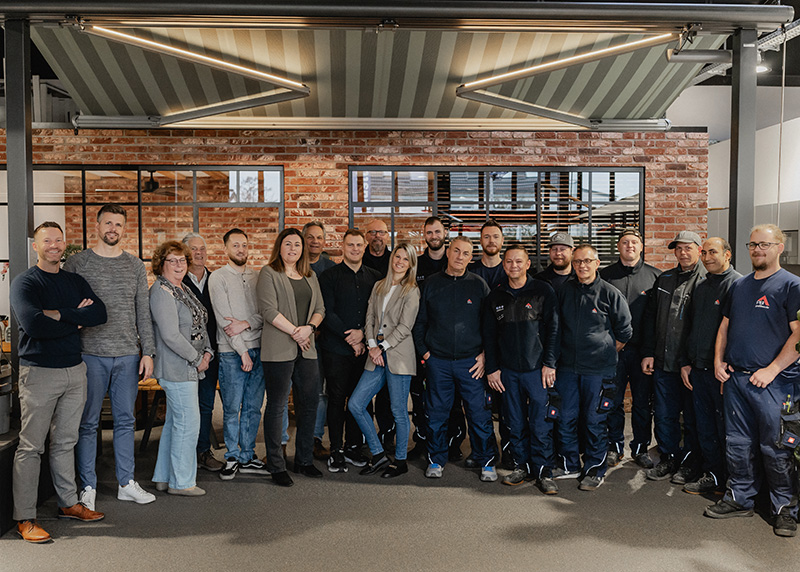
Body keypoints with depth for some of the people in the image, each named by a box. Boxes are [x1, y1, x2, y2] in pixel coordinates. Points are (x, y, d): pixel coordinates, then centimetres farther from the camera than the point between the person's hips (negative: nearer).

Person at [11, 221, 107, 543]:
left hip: (75, 370, 6)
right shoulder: (24, 283, -5)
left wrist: (59, 314, -14)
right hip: (39, 372, -5)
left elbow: (99, 313, -3)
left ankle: (69, 504, 25)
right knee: (31, 446, -1)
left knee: (66, 442, 14)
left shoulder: (75, 282, 12)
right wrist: (76, 321, -11)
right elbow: (33, 324, -22)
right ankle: (24, 518, 7)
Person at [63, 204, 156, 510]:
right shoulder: (77, 262, 1)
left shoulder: (135, 266, 10)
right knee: (88, 422, 4)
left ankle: (126, 483, 20)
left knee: (126, 420, 9)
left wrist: (148, 351, 5)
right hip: (91, 354, -3)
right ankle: (88, 487, 17)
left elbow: (143, 312, 10)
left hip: (128, 356, 3)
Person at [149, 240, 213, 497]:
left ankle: (164, 477, 27)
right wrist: (196, 359, -13)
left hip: (189, 367, 10)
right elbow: (171, 335, -21)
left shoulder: (183, 290, 15)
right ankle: (181, 482, 9)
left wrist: (207, 352, 4)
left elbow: (199, 325, 19)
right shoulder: (161, 291, -15)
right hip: (177, 369, -10)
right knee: (188, 422, -4)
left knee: (174, 421, 16)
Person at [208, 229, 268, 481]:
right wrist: (242, 351, -11)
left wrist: (246, 323, -14)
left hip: (258, 348, 4)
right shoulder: (218, 277, -1)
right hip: (232, 352, -4)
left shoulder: (257, 276, 12)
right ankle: (232, 458, 15)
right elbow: (224, 319, -7)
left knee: (253, 407, 8)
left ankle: (247, 457, 19)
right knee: (232, 408, 1)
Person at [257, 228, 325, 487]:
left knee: (310, 403, 8)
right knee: (276, 407, 1)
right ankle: (276, 466, 11)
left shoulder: (310, 276, 17)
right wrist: (295, 332, -10)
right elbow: (269, 310, -11)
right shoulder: (269, 273, -1)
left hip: (306, 349, 6)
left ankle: (304, 460, 23)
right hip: (279, 350, -6)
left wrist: (309, 327, -6)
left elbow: (320, 308, 14)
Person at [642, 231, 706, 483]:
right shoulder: (663, 280, 11)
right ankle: (668, 458, 27)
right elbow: (650, 318, 13)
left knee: (692, 417, 8)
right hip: (663, 362, 5)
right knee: (664, 415, 12)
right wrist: (648, 353, 6)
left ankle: (690, 462, 24)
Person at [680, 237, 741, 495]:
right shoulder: (700, 287, 15)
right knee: (704, 427, 13)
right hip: (698, 369, 7)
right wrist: (687, 363, 15)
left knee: (725, 428, 3)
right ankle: (712, 475, 24)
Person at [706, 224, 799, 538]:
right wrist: (718, 360, 7)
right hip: (735, 378, 6)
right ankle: (740, 498, 25)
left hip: (773, 382, -6)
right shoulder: (739, 285, 14)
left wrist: (771, 370, -16)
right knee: (738, 443, 12)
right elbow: (725, 326, 20)